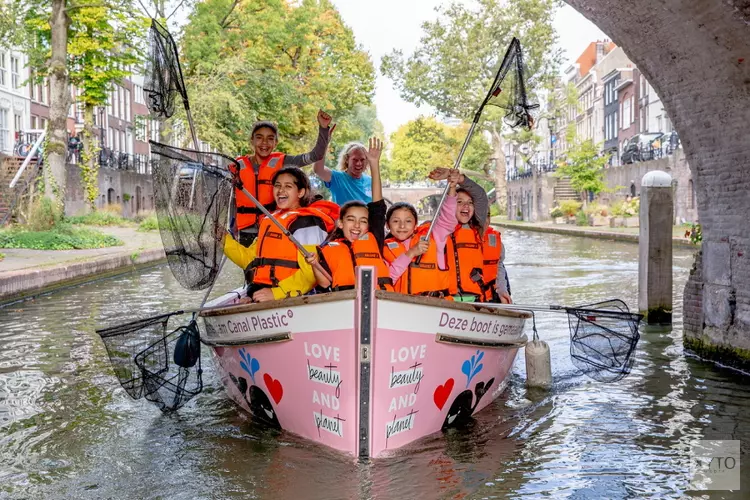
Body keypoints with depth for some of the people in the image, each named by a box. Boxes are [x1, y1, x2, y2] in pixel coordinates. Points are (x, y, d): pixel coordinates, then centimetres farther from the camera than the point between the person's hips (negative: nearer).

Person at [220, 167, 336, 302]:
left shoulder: (307, 223, -5)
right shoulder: (270, 220, 22)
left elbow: (310, 272, -15)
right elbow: (252, 259, 23)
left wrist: (276, 293, -22)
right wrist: (224, 240, 15)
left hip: (286, 299, -7)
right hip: (259, 296, 7)